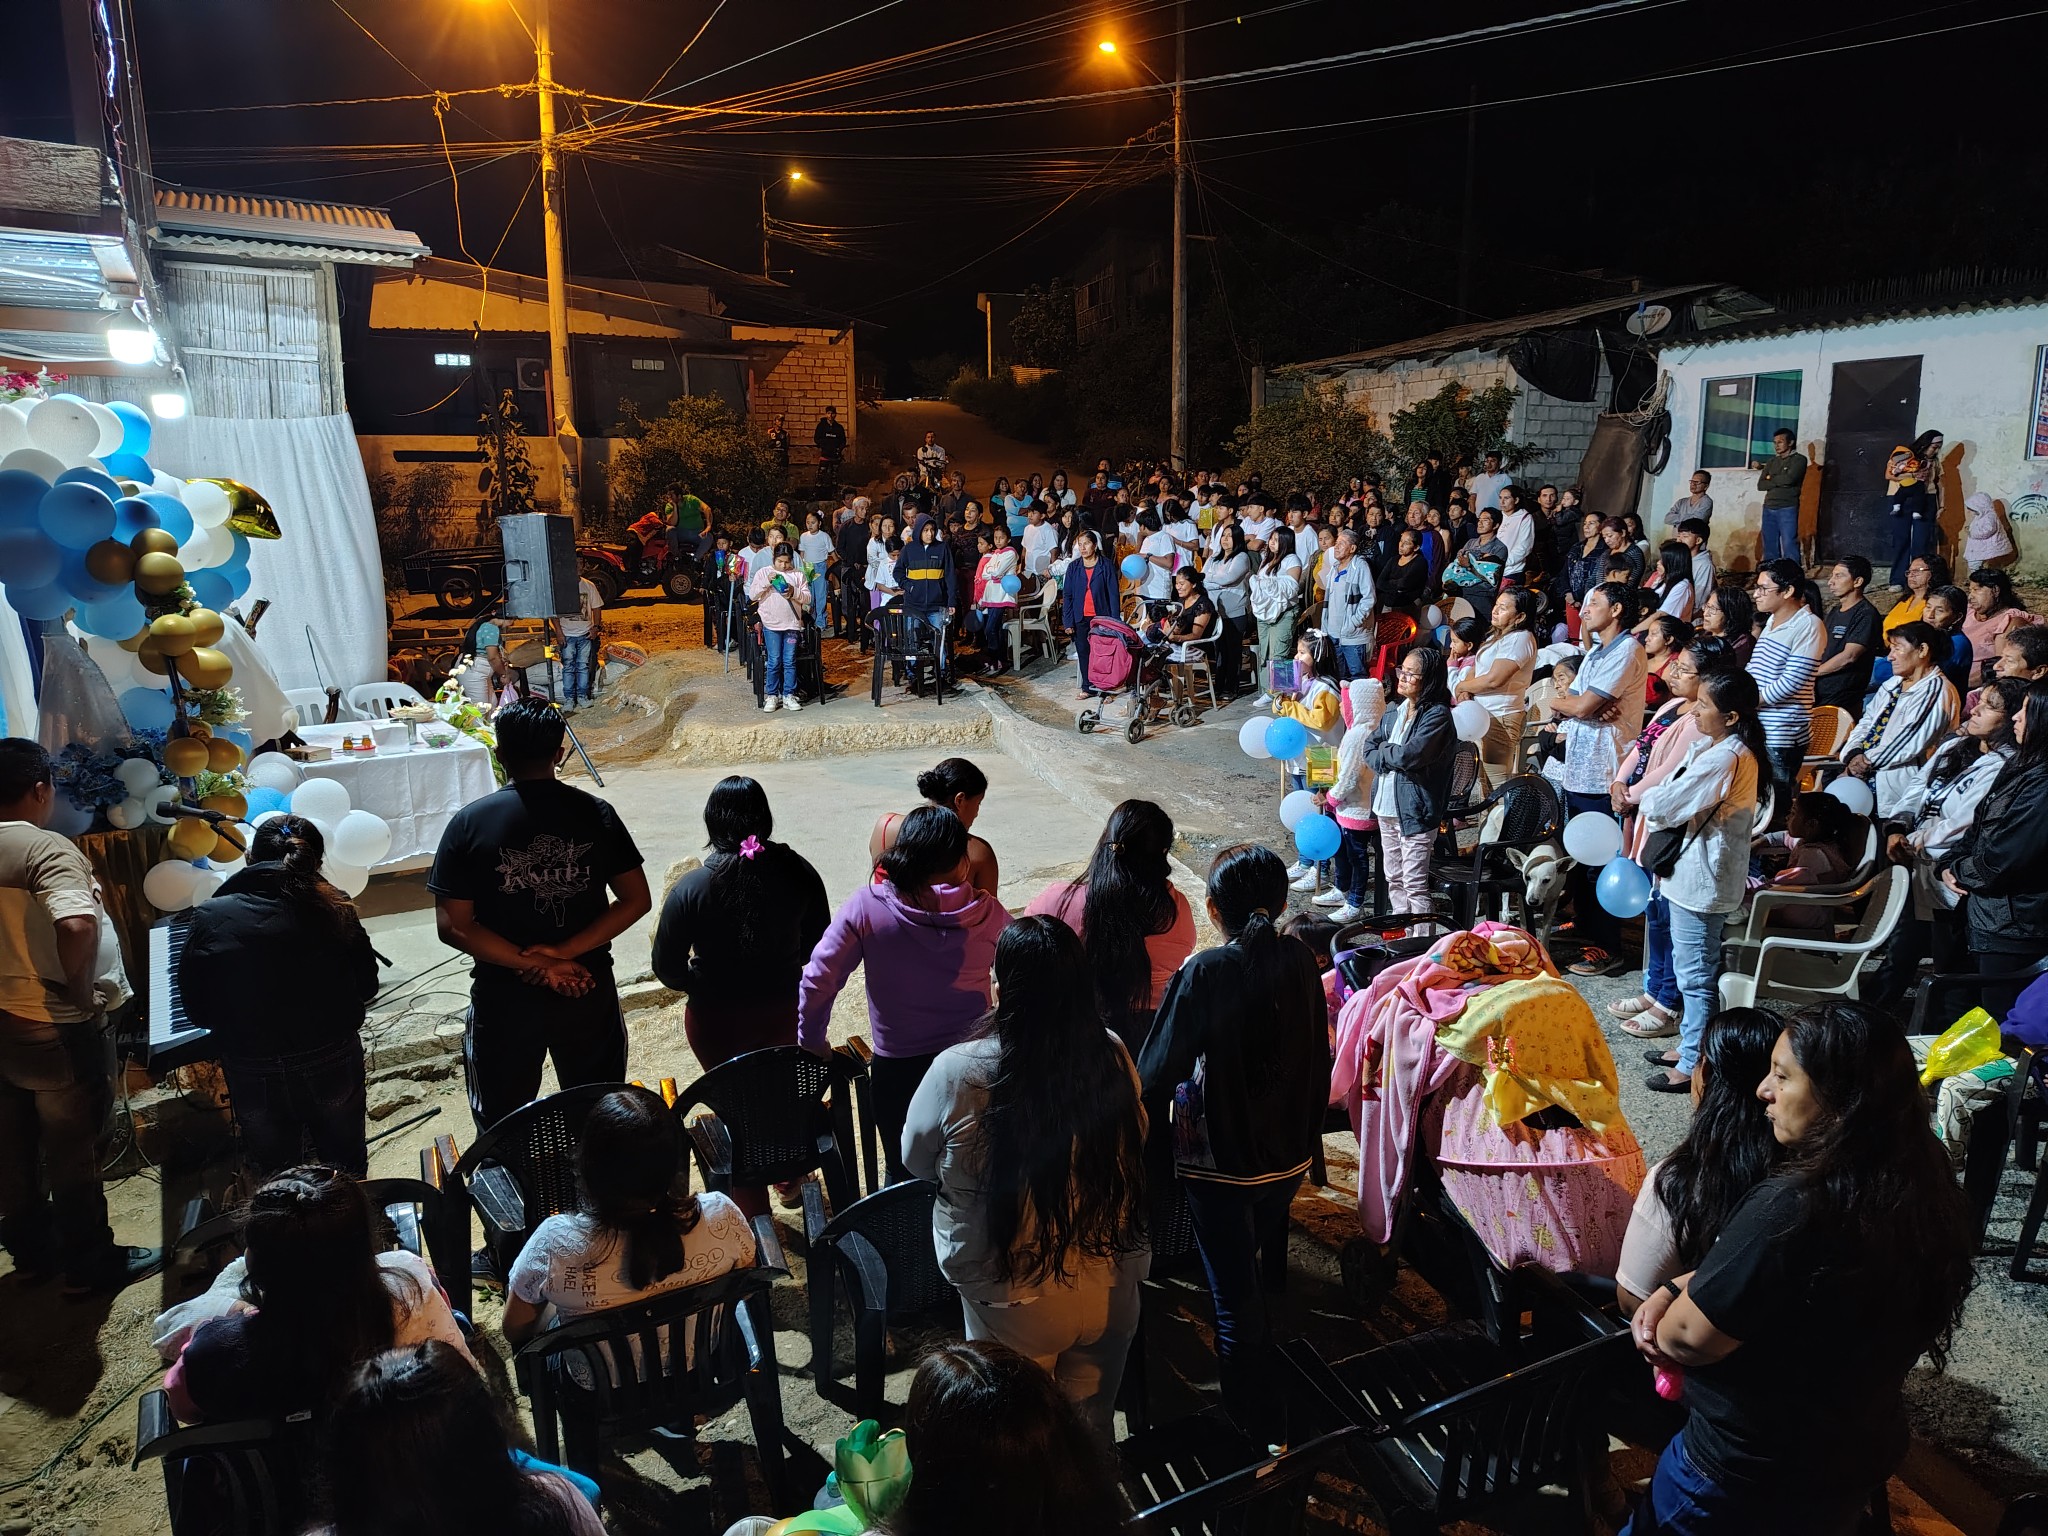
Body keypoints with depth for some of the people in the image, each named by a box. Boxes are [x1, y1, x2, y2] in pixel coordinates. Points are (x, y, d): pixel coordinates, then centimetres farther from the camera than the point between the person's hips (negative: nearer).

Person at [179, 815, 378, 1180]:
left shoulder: (210, 918, -14)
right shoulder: (334, 911, -15)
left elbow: (196, 1011, -5)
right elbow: (366, 987, -3)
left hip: (255, 1078, 0)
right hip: (332, 1067, 0)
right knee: (345, 1170, 23)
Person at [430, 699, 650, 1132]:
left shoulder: (470, 823, -11)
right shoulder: (596, 813, -7)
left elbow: (453, 927, -14)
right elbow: (637, 900, -9)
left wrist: (530, 963, -12)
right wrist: (564, 951, -12)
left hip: (505, 999, -1)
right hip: (588, 994, 1)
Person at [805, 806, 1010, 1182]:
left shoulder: (866, 907, -15)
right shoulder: (986, 911, -11)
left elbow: (818, 979, -14)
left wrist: (811, 1045, 0)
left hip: (897, 1066, -1)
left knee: (903, 1172, 21)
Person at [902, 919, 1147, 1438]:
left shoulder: (958, 1073, -25)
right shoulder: (1113, 1055, -16)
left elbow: (916, 1160, -7)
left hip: (1017, 1302, -3)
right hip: (1111, 1291, 3)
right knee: (1091, 1425, 25)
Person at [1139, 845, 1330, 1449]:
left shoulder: (1203, 975, -25)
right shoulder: (1300, 962, -10)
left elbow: (1158, 1075, -24)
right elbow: (1318, 1059, 2)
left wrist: (1162, 1133, -4)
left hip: (1220, 1165, -6)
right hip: (1289, 1155, 6)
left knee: (1234, 1293, 10)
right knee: (1258, 1262, 30)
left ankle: (1262, 1431, 22)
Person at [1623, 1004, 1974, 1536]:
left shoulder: (1790, 1207, -34)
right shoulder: (1920, 1191, -6)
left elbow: (1689, 1337, -25)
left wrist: (1670, 1313, -4)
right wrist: (1676, 1290, -4)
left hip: (1748, 1478, -8)